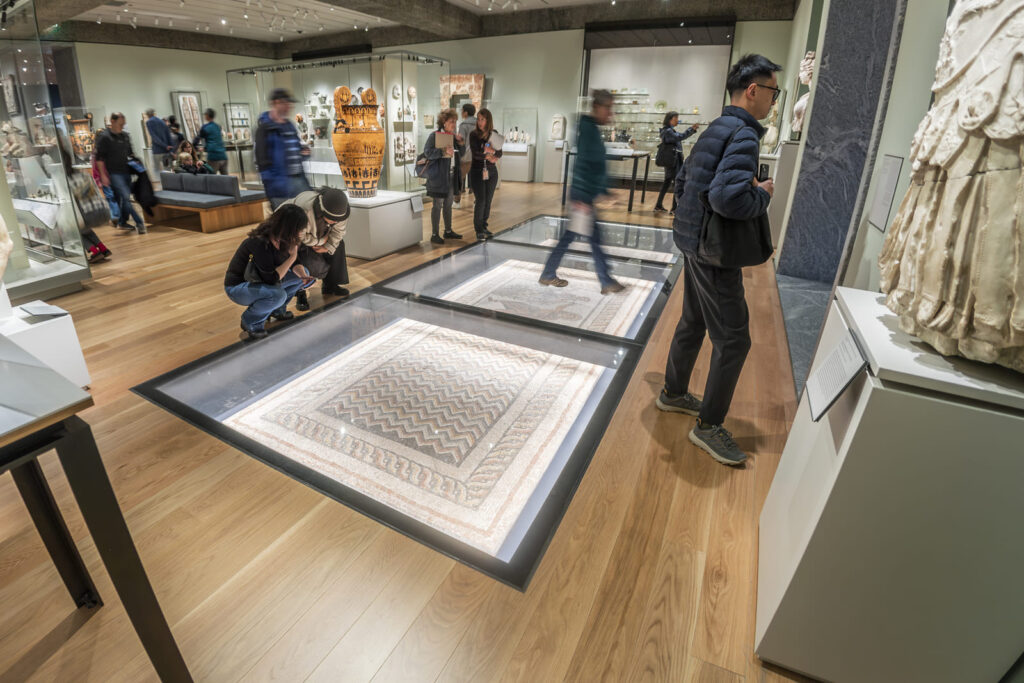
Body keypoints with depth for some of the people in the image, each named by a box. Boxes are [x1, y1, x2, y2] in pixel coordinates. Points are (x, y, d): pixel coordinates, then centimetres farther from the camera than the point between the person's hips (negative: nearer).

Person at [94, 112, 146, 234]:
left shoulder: (125, 135, 11)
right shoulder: (104, 136, -7)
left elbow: (130, 152, 25)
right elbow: (99, 158, -8)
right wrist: (103, 175, -13)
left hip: (126, 172, 6)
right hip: (113, 173, -6)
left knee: (125, 198, 11)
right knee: (125, 197, -15)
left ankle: (123, 222, 22)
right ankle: (139, 223, -19)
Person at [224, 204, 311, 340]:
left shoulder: (282, 239, -9)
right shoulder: (260, 243, -32)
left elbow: (294, 264, 2)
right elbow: (271, 279, -31)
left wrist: (302, 275, -21)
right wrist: (292, 257, -30)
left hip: (257, 280, 8)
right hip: (237, 287, -8)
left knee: (303, 272, 0)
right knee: (278, 294, -36)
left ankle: (277, 309, 11)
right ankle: (250, 321, -8)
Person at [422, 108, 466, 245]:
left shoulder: (453, 135, 14)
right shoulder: (434, 135, -8)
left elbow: (461, 153, 17)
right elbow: (427, 152, -17)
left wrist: (460, 141, -1)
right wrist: (443, 152, -29)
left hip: (451, 175, 7)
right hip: (439, 176, -7)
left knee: (448, 204, 14)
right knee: (438, 204, -4)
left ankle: (448, 231, 25)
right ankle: (434, 235, 1)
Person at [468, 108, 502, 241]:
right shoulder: (474, 134, -3)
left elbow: (499, 153, 1)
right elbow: (475, 153, -13)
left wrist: (493, 151, -19)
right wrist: (488, 157, -18)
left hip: (491, 171, 3)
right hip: (477, 171, -3)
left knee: (488, 200, 5)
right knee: (480, 200, -8)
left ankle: (484, 227, 17)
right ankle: (479, 230, 0)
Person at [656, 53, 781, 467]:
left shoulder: (714, 129, 13)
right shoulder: (744, 135, -17)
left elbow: (681, 181, 21)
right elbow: (728, 198, -30)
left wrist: (693, 214, 15)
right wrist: (763, 195, -12)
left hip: (694, 243, 10)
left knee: (693, 323, 21)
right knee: (733, 340, -1)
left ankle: (673, 394, 37)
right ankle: (709, 425, 11)